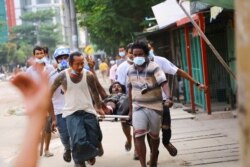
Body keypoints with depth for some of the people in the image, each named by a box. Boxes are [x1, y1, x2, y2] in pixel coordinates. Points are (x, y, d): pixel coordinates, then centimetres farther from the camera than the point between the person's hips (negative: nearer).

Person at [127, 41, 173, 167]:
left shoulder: (153, 67, -13)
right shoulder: (130, 70, 3)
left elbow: (164, 83, -26)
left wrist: (168, 98, -44)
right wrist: (130, 108, 16)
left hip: (154, 106, -2)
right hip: (138, 107, 2)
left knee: (154, 136, 13)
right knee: (138, 135, -13)